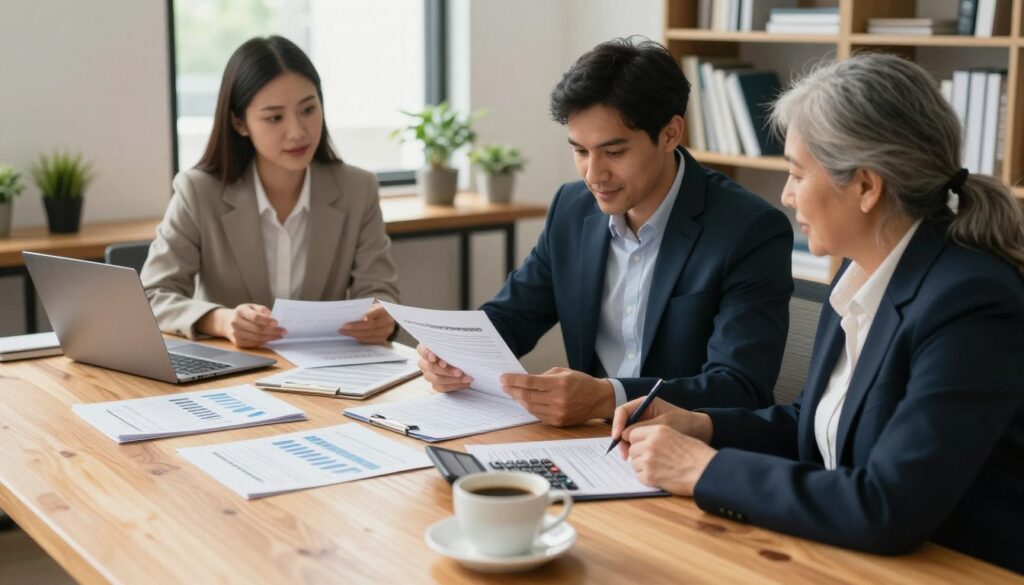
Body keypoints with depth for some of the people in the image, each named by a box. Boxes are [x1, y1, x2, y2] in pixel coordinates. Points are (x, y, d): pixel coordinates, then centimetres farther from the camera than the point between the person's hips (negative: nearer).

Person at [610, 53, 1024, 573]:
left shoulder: (971, 305, -22)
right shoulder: (863, 273, 3)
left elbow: (887, 511, -26)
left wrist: (706, 470, -19)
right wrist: (699, 426, 0)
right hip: (865, 559, 7)